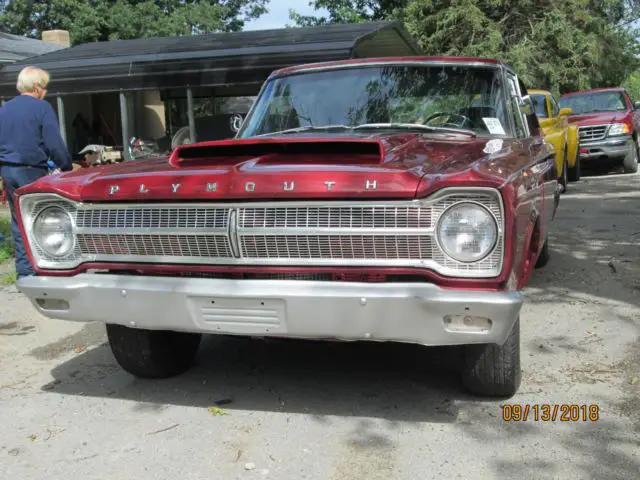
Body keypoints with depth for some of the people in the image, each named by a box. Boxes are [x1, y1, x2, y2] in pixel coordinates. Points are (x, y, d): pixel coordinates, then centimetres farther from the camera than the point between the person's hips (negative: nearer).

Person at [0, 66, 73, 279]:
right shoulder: (42, 107, -8)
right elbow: (54, 143, -12)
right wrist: (66, 166, -1)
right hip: (31, 171, -6)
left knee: (18, 221, 12)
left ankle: (23, 271, 14)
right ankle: (31, 270, 1)